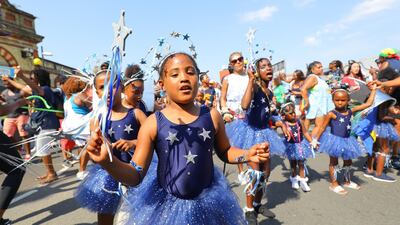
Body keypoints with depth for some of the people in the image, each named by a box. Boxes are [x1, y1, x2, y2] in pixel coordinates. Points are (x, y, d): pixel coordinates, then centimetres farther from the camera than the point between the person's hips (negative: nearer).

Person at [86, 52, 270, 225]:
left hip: (209, 201, 2)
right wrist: (108, 162, -26)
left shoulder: (212, 116, -7)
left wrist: (248, 154, -7)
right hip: (166, 203, -1)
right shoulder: (153, 123, -11)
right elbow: (135, 176, -9)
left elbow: (225, 152, 10)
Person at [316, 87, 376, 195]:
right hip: (335, 140, -6)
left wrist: (373, 90, 10)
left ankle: (347, 181, 41)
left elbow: (368, 103, 6)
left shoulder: (351, 111, -1)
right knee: (333, 162, 7)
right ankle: (334, 184, 20)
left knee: (348, 161, 21)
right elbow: (322, 128, -11)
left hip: (347, 140, 6)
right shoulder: (331, 114, -16)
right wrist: (316, 140, -11)